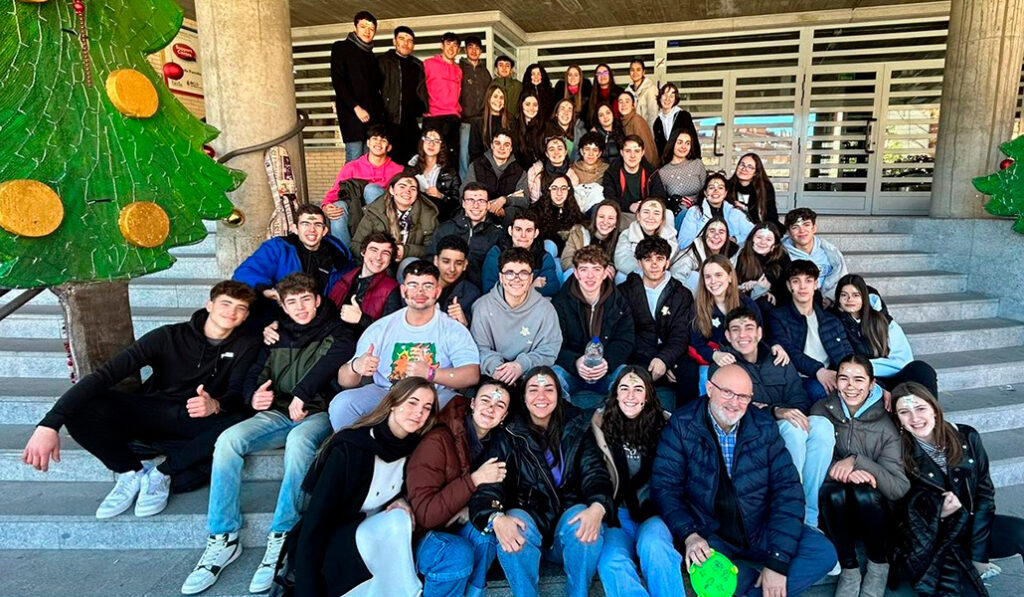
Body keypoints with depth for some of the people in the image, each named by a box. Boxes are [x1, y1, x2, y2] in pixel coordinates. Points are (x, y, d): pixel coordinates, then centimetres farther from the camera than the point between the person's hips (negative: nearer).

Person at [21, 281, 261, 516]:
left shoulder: (246, 346, -7)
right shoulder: (168, 336, -12)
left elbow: (238, 394, -12)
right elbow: (105, 374, -18)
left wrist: (215, 405, -38)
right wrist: (49, 424, -29)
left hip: (196, 423, 0)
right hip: (149, 415, 1)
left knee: (239, 423, -33)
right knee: (79, 408, -24)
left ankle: (162, 473, -14)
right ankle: (132, 472, -4)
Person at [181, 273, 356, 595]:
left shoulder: (336, 333, 5)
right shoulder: (277, 336, 20)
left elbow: (341, 351, -18)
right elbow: (254, 375, 15)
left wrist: (302, 393, -27)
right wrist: (254, 396, -11)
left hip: (319, 413, -4)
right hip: (277, 413, 5)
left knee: (299, 440, -37)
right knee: (228, 440, -22)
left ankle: (281, 539, -30)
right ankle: (223, 538, -15)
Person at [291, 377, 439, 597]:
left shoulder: (413, 447, -5)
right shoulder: (350, 448, -23)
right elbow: (314, 523, -21)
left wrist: (401, 502, -11)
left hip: (376, 538, 6)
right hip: (324, 548, -6)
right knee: (397, 521, -30)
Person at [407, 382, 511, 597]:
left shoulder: (495, 444, -3)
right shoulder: (438, 441, -23)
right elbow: (424, 514, -26)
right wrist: (475, 480, -29)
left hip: (450, 528, 6)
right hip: (415, 533, -6)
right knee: (459, 553, -31)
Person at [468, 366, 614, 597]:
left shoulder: (577, 428, 5)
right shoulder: (509, 436, 0)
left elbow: (595, 473, -7)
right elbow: (487, 486, -11)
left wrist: (597, 508, -30)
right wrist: (496, 519, -34)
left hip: (569, 523, 1)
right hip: (528, 526, -1)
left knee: (583, 517, -31)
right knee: (515, 519, -32)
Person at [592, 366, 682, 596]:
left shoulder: (664, 423, 4)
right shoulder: (600, 422, 4)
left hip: (651, 510, 0)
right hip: (616, 511, 0)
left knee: (654, 546, -34)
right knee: (612, 563, -29)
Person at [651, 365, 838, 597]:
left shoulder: (764, 426, -1)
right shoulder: (682, 426, -9)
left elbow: (787, 488, -5)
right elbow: (665, 486, -9)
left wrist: (778, 560, -14)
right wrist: (689, 534, -26)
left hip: (761, 530, 4)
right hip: (709, 533, -4)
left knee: (824, 553, -18)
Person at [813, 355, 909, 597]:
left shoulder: (885, 425, -8)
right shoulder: (821, 411, -6)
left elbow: (900, 488, -17)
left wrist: (856, 460, -29)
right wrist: (840, 471, -29)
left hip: (873, 514, 0)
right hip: (836, 513, 0)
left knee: (863, 492, -31)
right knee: (834, 491, -31)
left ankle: (879, 565, -4)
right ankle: (849, 570, -11)